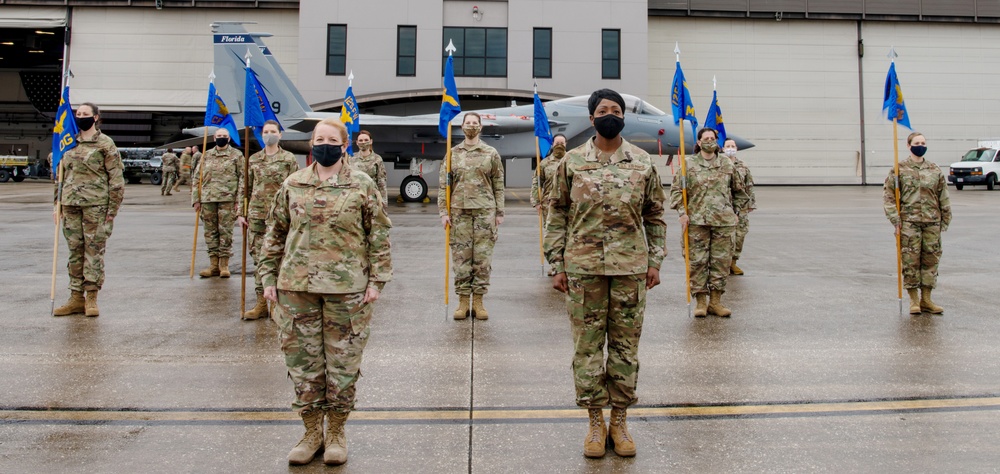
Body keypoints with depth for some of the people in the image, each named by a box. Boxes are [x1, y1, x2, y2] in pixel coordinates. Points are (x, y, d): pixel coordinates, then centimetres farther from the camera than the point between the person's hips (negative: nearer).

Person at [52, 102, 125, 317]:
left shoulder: (105, 144, -2)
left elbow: (116, 178, -5)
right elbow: (60, 175, 20)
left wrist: (112, 210, -9)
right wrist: (57, 204, 14)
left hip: (96, 204, -5)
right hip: (70, 204, 5)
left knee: (94, 250, -2)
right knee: (75, 251, 8)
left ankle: (92, 298, 6)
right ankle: (76, 298, 15)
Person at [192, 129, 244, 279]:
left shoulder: (236, 155, 5)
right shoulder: (206, 156, 15)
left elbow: (242, 178, 0)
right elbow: (197, 178, 15)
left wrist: (239, 200, -8)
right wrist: (196, 199, 7)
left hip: (227, 199, -4)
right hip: (207, 199, 4)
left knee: (225, 231, -2)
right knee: (210, 232, 6)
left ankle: (224, 264, 6)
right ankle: (214, 264, 13)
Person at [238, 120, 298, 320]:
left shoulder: (289, 158, 1)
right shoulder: (254, 159, 12)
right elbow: (246, 188, 14)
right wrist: (241, 213, 9)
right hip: (257, 215, 4)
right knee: (259, 259, 5)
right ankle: (261, 303, 12)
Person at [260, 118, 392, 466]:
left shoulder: (362, 186, 0)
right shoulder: (292, 185, 7)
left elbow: (379, 235, 1)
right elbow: (275, 233, 12)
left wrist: (376, 279, -5)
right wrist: (269, 278, 7)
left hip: (347, 288, -2)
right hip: (296, 286, 3)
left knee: (343, 362, 5)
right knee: (303, 360, 8)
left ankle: (336, 431, 22)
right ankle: (311, 431, 23)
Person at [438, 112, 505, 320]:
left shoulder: (491, 153, 5)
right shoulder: (453, 153, 7)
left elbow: (498, 185, 6)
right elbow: (444, 184, 6)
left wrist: (499, 212, 1)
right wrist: (443, 211, -2)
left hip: (485, 211, -1)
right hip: (459, 211, 1)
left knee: (483, 257, 2)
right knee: (461, 257, 3)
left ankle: (478, 302, 10)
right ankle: (463, 302, 11)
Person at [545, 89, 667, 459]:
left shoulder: (643, 163, 5)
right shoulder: (572, 162, 1)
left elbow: (655, 215, 11)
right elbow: (557, 215, 4)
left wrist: (655, 261, 4)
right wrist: (557, 265, -1)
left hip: (631, 266, 1)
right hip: (583, 267, -1)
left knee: (626, 345, 8)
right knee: (587, 345, 5)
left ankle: (619, 420, 21)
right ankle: (595, 421, 19)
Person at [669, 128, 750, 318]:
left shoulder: (727, 165, 12)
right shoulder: (688, 163, 4)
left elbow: (738, 191, 22)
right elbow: (676, 189, 1)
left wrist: (736, 212, 16)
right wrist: (682, 212, -8)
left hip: (724, 222, 3)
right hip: (696, 221, -2)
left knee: (721, 261, 3)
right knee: (698, 261, -1)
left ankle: (716, 301, 13)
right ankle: (701, 301, 9)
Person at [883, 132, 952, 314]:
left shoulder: (935, 170, 10)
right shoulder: (900, 169, 1)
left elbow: (944, 197, 13)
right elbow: (888, 194, -3)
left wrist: (945, 221, 9)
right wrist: (895, 219, -9)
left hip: (932, 222, 3)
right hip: (909, 222, -3)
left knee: (931, 260, 6)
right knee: (911, 260, -1)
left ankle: (926, 299, 16)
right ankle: (914, 300, 10)